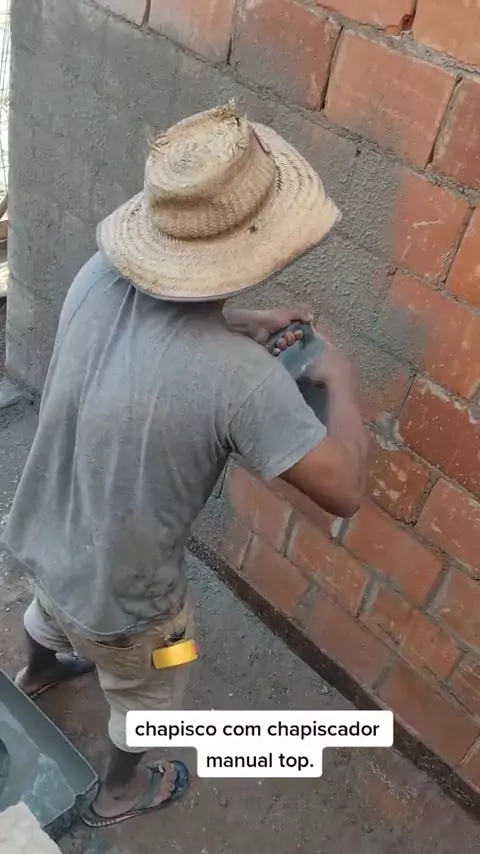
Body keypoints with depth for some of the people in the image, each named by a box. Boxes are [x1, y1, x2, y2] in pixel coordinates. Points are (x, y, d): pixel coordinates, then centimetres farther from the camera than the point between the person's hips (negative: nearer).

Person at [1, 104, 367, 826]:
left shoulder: (100, 276, -19)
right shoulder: (240, 378, -38)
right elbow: (344, 491, -28)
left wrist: (244, 326, -2)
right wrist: (342, 383, -13)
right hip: (120, 597, -6)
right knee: (146, 696, 29)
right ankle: (120, 792, 60)